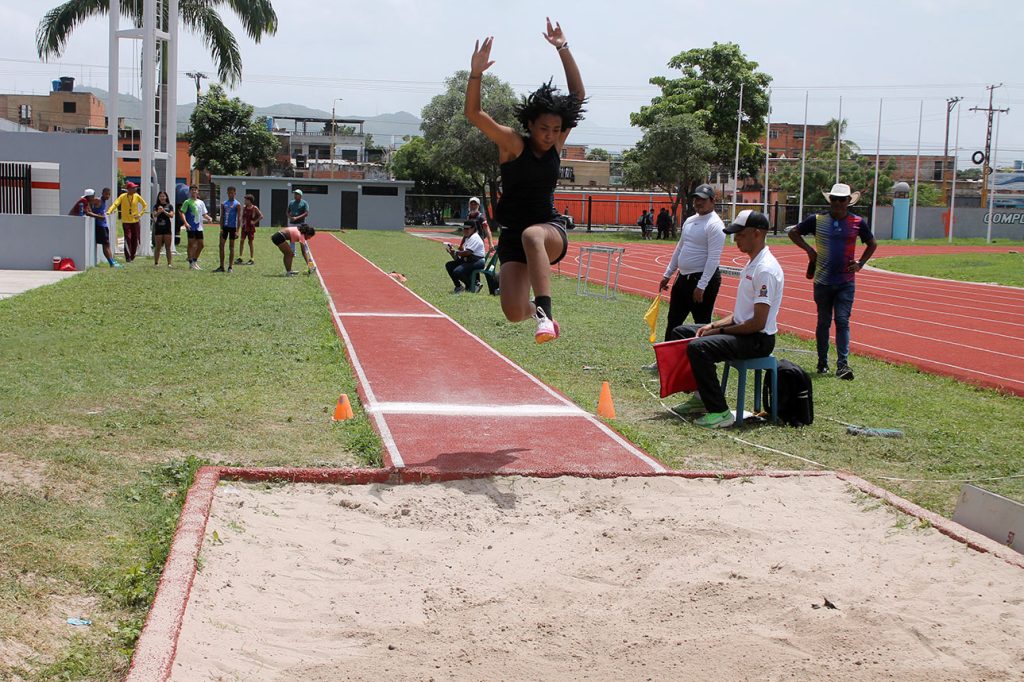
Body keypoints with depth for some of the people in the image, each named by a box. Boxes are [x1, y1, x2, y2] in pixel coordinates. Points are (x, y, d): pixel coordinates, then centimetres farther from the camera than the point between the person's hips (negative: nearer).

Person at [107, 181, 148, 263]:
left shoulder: (137, 196, 2)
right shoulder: (122, 196, -5)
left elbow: (145, 205, 9)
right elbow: (115, 204, -15)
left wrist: (140, 214, -3)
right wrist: (109, 211, -31)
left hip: (135, 221, 3)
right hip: (126, 221, -3)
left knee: (135, 239, 4)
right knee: (127, 238, -11)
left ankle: (132, 256, 19)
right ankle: (128, 257, -9)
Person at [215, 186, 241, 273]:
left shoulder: (237, 204, -2)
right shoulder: (224, 204, 10)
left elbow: (239, 218, -6)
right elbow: (222, 216, 10)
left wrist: (237, 230, -12)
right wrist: (221, 228, -1)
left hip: (232, 227, -4)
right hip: (225, 226, 4)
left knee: (232, 247, 1)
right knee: (221, 245, 1)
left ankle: (230, 267, 5)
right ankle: (221, 267, 6)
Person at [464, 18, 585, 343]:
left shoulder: (555, 144, 2)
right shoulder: (512, 144, -6)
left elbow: (578, 96, 2)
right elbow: (473, 114, -18)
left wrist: (563, 49, -6)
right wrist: (475, 74, -33)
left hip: (551, 231, 0)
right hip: (512, 236, 0)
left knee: (532, 235, -39)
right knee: (514, 313, -12)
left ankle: (544, 311, -45)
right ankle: (537, 311, 27)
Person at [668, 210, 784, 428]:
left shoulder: (766, 269, -19)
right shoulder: (751, 265, 14)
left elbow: (758, 323, -23)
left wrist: (720, 330, -13)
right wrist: (714, 325, 6)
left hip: (758, 339, -11)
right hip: (743, 331, 11)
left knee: (698, 347, -30)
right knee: (680, 332, 14)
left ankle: (719, 412, -22)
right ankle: (701, 397, 14)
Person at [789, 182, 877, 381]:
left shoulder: (858, 223, 1)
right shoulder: (817, 220, -1)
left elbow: (872, 244, 16)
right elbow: (793, 233, 11)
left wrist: (860, 263, 3)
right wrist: (809, 249, -1)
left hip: (846, 282, -1)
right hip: (823, 281, 1)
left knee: (842, 321, -8)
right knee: (823, 322, 9)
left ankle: (842, 364, -10)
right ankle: (822, 363, 19)